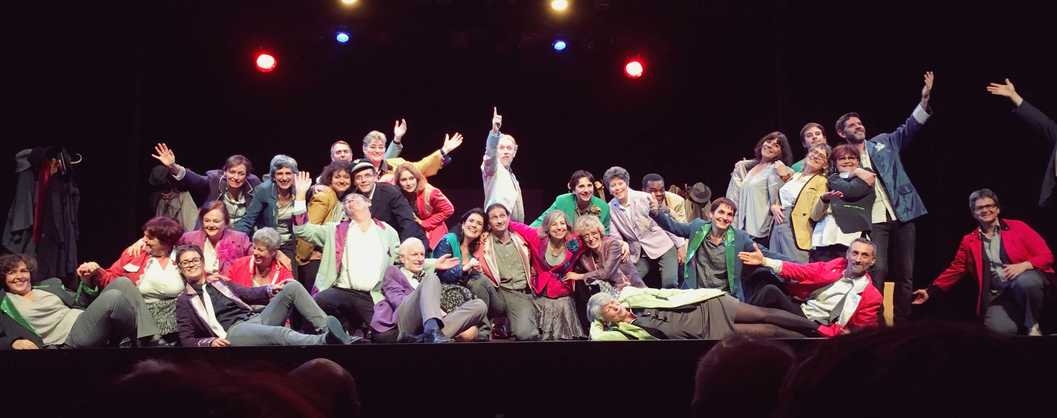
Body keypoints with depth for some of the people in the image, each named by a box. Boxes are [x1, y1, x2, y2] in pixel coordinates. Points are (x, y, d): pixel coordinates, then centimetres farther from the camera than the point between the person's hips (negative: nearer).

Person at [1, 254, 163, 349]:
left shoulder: (50, 285, 24)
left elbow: (78, 303, 23)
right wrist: (14, 343, -19)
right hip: (71, 338, -6)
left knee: (122, 282, -14)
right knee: (113, 297, -30)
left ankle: (153, 338, -21)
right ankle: (149, 343, -13)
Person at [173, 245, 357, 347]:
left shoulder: (219, 283, 29)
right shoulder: (184, 301, 15)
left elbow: (248, 294, 25)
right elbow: (187, 340, 9)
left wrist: (274, 290, 5)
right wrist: (210, 343, -12)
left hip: (255, 319, 6)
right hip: (233, 331, -6)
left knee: (292, 287, -13)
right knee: (280, 334, -37)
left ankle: (328, 329, -29)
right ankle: (325, 340, -64)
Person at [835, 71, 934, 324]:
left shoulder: (884, 142, 15)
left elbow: (910, 127, 6)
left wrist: (924, 99, -8)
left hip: (902, 213, 3)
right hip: (873, 220, -3)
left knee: (904, 273, 3)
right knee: (878, 271, -16)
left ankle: (902, 322, 9)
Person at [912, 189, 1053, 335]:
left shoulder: (1017, 227, 7)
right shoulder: (969, 241, 15)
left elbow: (1046, 255, 2)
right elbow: (955, 270, 19)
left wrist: (1023, 265, -17)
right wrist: (930, 291, 11)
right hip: (999, 296, 1)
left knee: (1024, 281, -38)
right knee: (1000, 329, -29)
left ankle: (1033, 326, -11)